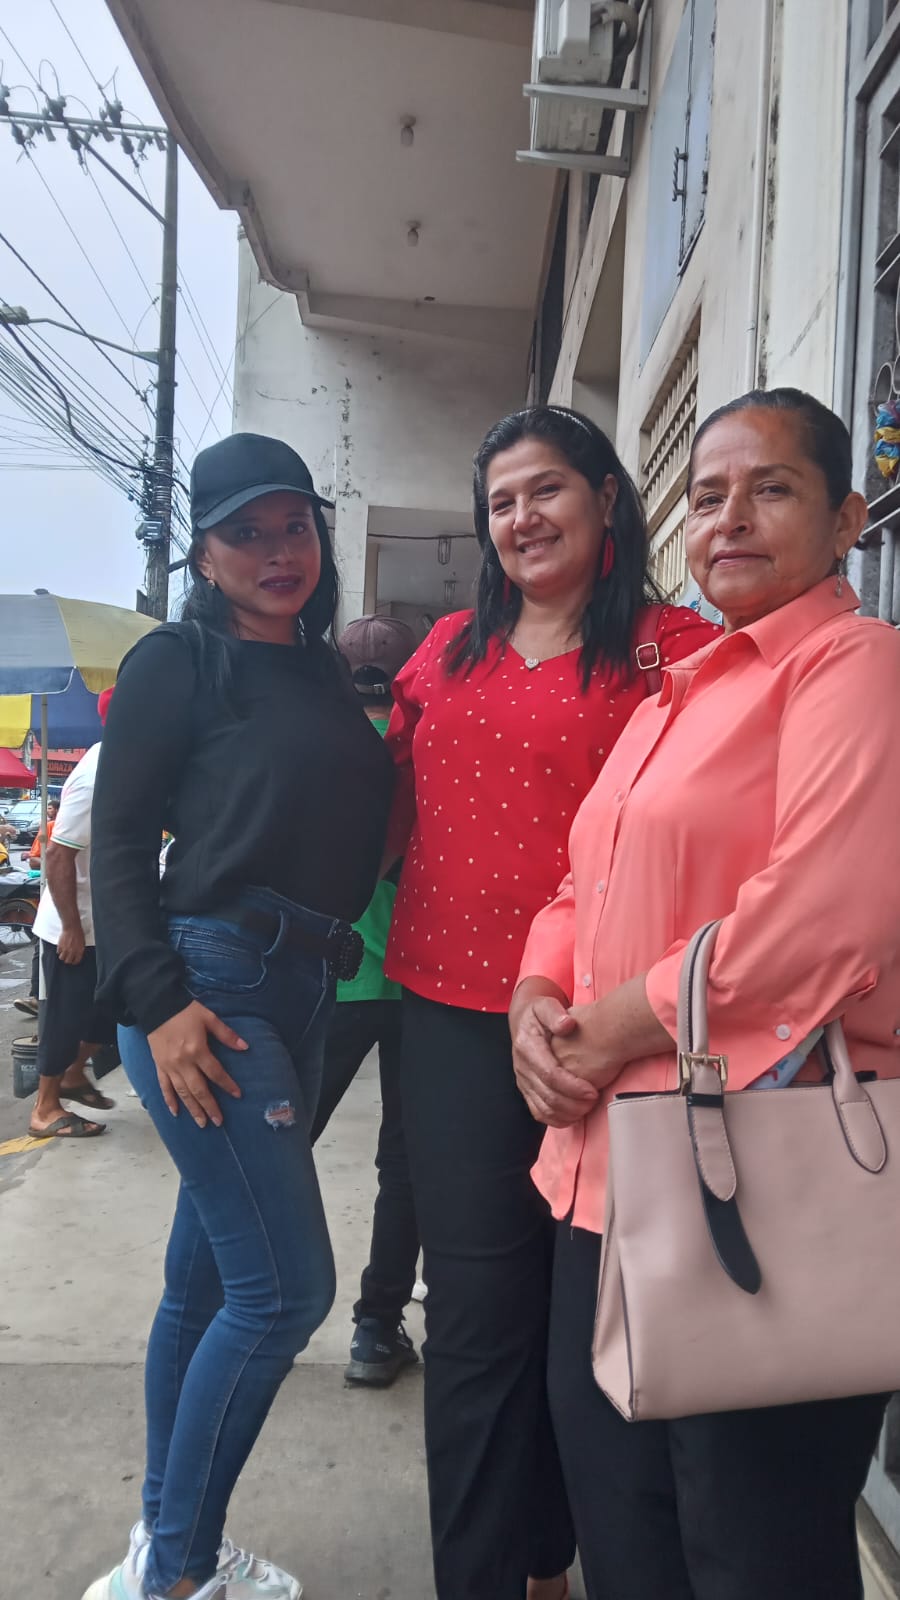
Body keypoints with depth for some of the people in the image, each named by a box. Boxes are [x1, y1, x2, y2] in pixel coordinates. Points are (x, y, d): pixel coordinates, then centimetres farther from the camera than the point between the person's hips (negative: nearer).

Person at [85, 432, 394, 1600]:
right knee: (286, 1287, -6)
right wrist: (157, 999, -16)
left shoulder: (324, 674, 16)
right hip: (208, 990, -7)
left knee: (207, 1279, 16)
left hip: (301, 996, 7)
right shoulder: (179, 661, -4)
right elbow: (118, 840, -8)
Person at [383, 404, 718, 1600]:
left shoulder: (671, 648, -3)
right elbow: (399, 809, 22)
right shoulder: (450, 649, 12)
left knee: (578, 1309, 13)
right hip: (455, 1010, 3)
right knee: (478, 1310, 9)